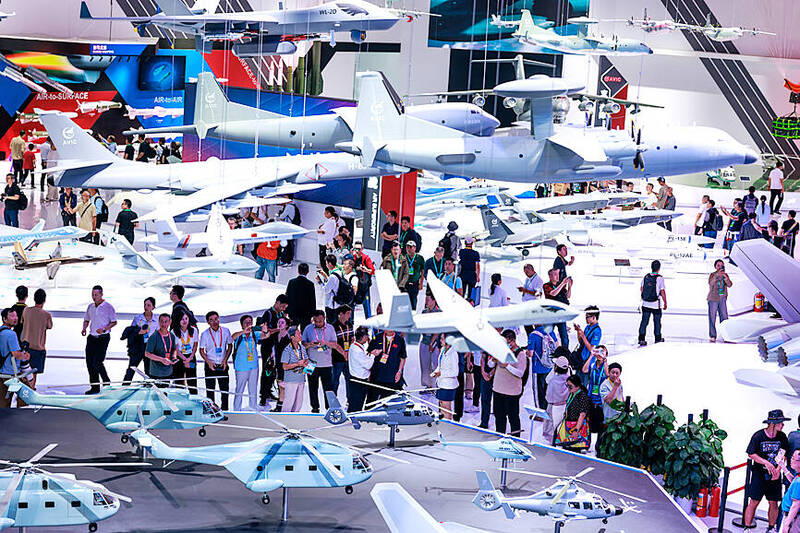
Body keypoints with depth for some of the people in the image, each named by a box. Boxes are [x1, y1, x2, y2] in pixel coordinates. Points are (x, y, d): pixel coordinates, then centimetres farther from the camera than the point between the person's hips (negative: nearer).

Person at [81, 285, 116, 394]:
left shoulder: (108, 307, -6)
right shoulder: (90, 307, 11)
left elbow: (114, 322, -4)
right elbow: (86, 320, 22)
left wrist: (104, 329, -18)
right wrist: (84, 328, 2)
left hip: (103, 338, -6)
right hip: (92, 338, 6)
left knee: (97, 362, -14)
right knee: (90, 363, 2)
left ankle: (107, 382, 7)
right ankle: (94, 387, 9)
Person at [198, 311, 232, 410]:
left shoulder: (225, 331, -3)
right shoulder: (205, 334, -8)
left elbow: (230, 346, 7)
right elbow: (201, 350, 0)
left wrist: (225, 359, -4)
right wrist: (208, 362, -13)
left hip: (222, 365, 2)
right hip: (210, 365, -2)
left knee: (225, 389, 5)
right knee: (210, 390, 3)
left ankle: (225, 409, 18)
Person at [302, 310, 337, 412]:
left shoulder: (330, 328, 4)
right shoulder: (308, 328, 4)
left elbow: (334, 345, 3)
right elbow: (303, 344, 6)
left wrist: (326, 343, -16)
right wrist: (310, 344, -16)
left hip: (326, 363, 0)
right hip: (312, 363, 0)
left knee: (328, 387, -2)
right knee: (313, 387, 3)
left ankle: (330, 406, 5)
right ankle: (315, 407, 12)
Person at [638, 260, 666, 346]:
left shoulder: (646, 277, -2)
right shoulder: (660, 278, -16)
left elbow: (641, 289, 11)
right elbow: (662, 292, -17)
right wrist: (665, 303, -5)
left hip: (645, 304, 4)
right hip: (656, 305, -4)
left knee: (644, 321, 9)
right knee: (657, 322, 12)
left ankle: (641, 339, 6)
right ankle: (658, 339, 24)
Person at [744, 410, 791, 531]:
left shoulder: (782, 437, 0)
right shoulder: (758, 436, -11)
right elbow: (751, 454, -7)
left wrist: (778, 470, -9)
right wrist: (766, 463, -16)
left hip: (774, 475, 3)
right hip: (759, 474, -3)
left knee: (774, 503, 4)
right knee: (754, 502, -3)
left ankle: (771, 528, 18)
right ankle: (747, 527, 4)